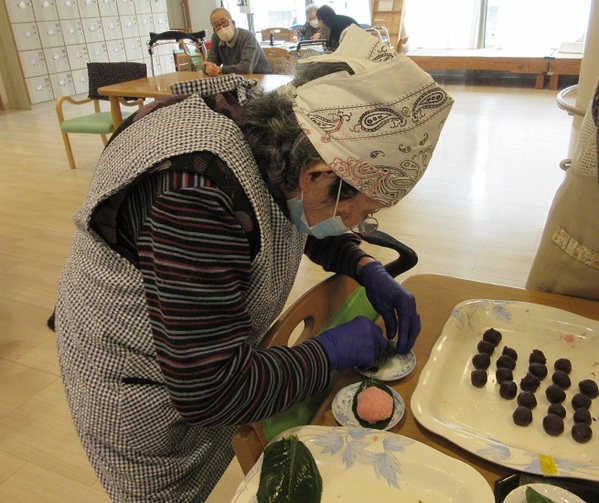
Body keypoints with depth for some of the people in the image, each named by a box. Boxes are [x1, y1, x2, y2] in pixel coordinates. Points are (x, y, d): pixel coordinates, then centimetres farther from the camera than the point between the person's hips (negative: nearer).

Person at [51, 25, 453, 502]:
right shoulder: (197, 192, -39)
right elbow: (210, 391, -33)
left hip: (214, 356, 7)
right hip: (139, 391, -6)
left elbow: (313, 232, 8)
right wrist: (330, 351, -22)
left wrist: (370, 270, -9)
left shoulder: (278, 132, -14)